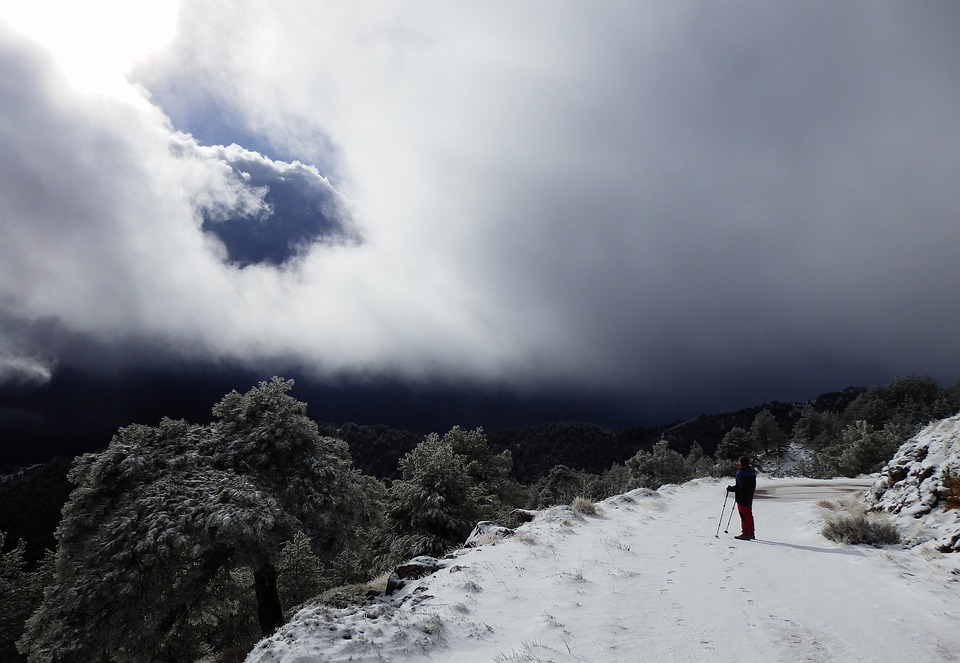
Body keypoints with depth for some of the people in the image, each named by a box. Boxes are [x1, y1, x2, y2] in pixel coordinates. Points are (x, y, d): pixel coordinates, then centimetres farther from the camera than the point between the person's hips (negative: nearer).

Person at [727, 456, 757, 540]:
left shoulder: (740, 472, -17)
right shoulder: (752, 472, 9)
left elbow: (739, 486, -21)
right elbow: (754, 486, 14)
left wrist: (730, 489, -8)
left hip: (741, 497, -8)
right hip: (749, 497, 8)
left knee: (744, 515, -4)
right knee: (749, 514, 15)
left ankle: (746, 533, -3)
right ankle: (751, 533, 22)